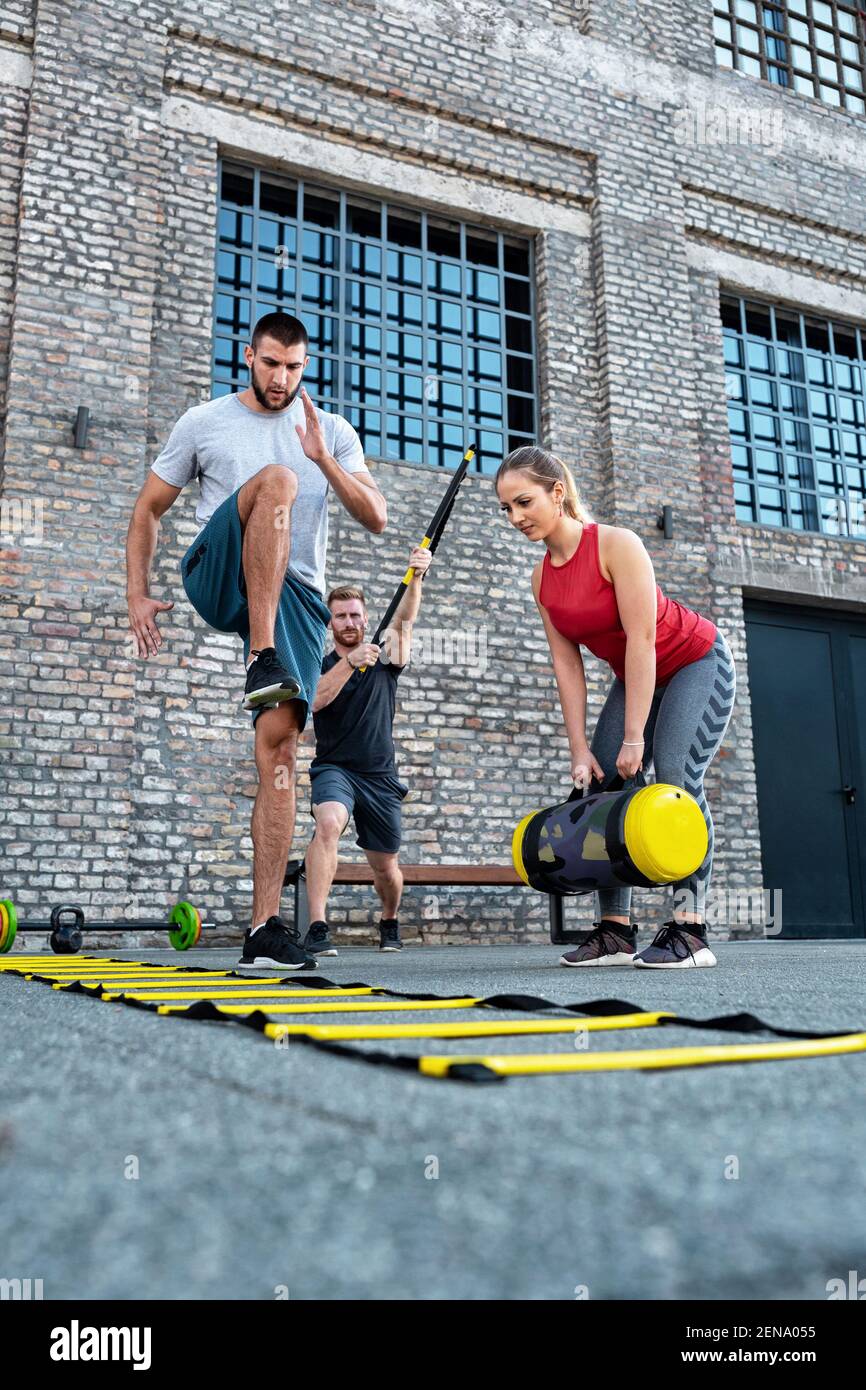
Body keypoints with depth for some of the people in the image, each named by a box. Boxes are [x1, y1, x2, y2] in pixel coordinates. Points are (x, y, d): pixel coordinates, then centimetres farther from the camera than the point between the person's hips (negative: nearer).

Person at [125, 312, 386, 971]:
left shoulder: (333, 432, 14)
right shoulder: (203, 424, 11)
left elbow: (376, 519, 5)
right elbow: (148, 510, 15)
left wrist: (325, 460, -9)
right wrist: (138, 595, 5)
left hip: (294, 594, 1)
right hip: (218, 578, -1)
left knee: (280, 741, -14)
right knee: (276, 479, -29)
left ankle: (265, 927, -12)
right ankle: (263, 659, -38)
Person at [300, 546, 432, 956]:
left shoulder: (385, 659, 5)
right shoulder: (319, 666, 3)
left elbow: (404, 619, -13)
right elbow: (314, 700, -20)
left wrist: (415, 578, -31)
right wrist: (350, 662, -31)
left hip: (380, 776, 2)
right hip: (334, 769, -2)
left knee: (386, 868, 10)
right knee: (328, 824, -34)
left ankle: (390, 922, 43)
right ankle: (316, 928, -33)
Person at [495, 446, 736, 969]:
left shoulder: (617, 544, -26)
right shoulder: (542, 578, -6)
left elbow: (642, 639, -29)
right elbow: (567, 663, -6)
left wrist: (633, 738, -28)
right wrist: (580, 749, -12)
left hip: (697, 662, -7)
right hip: (637, 675, 7)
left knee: (676, 775, -23)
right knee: (603, 783, -5)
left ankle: (690, 929, -21)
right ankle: (616, 931, -3)